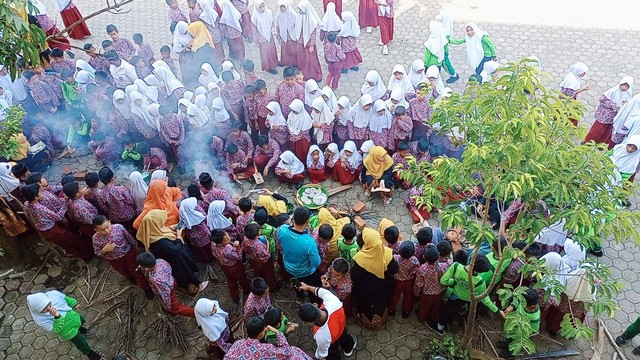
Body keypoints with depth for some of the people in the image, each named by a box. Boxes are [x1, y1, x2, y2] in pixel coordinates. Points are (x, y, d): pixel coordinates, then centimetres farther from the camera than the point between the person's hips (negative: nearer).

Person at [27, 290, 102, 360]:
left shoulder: (53, 294, -31)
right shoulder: (40, 319, -38)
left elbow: (65, 298, -8)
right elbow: (56, 329, -31)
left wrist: (75, 303, 8)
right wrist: (57, 317, -49)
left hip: (73, 316, 4)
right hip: (68, 331, -4)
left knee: (82, 321, 37)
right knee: (81, 343, 19)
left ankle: (79, 329, 72)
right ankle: (89, 352, 51)